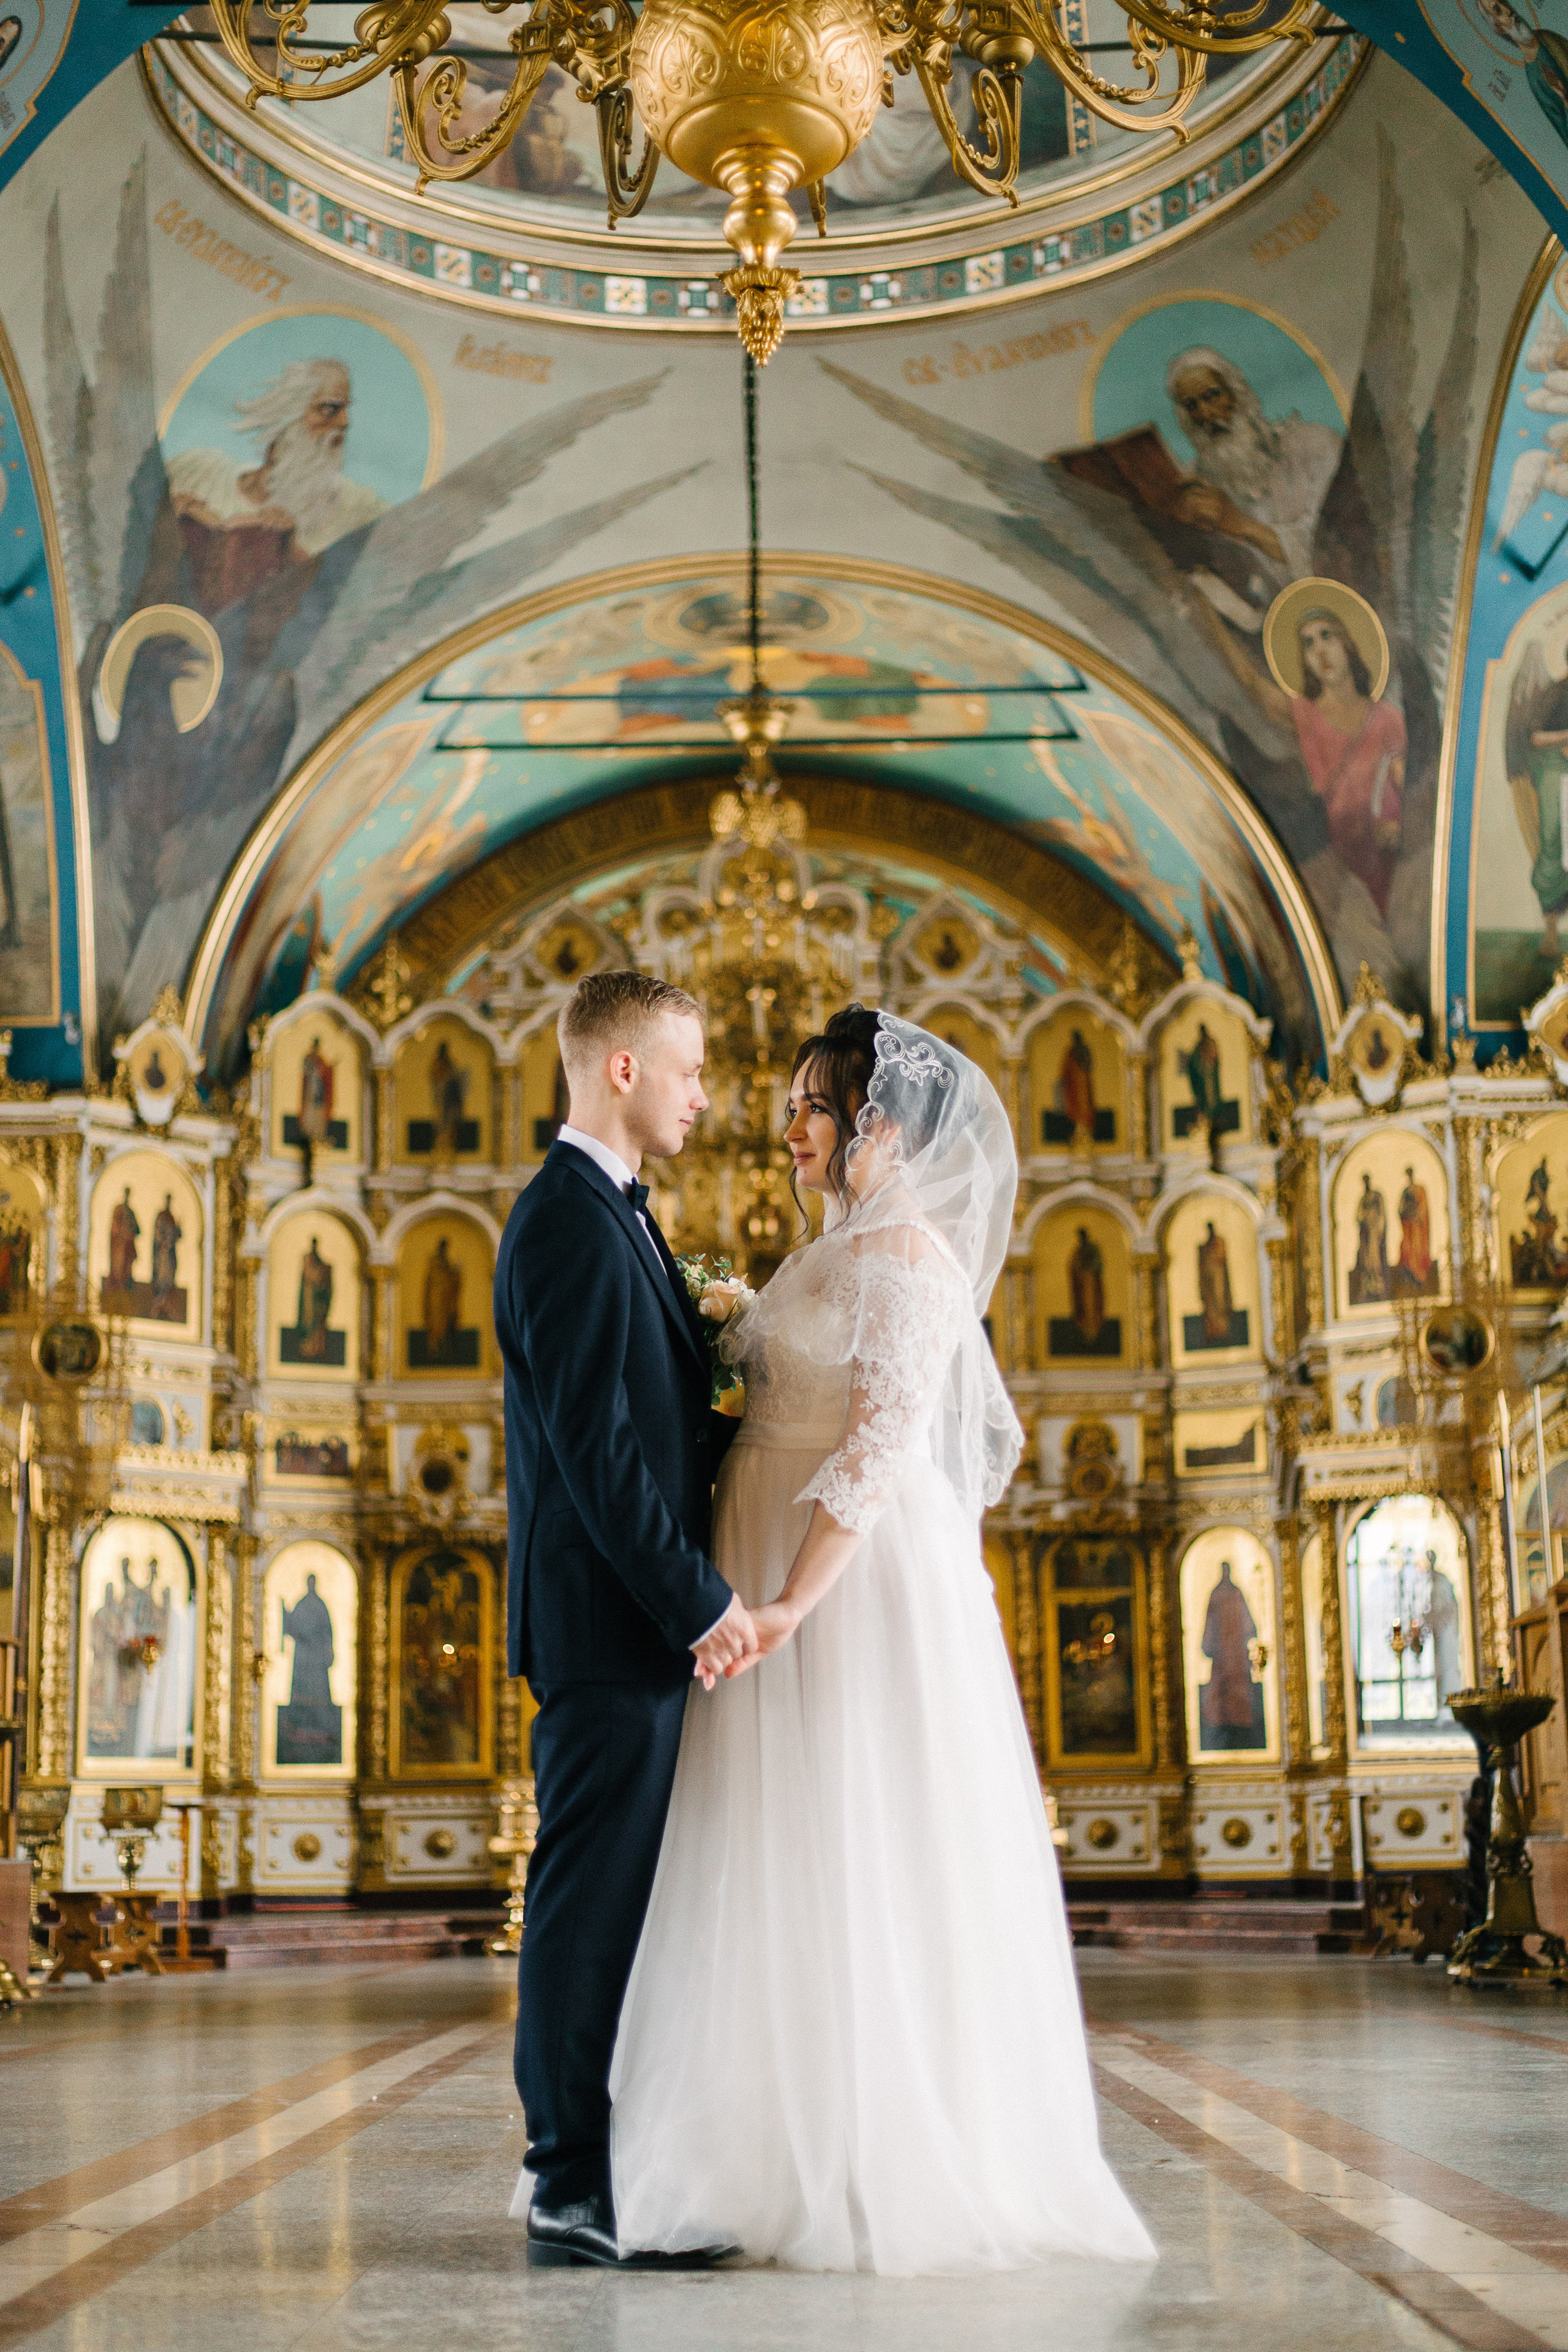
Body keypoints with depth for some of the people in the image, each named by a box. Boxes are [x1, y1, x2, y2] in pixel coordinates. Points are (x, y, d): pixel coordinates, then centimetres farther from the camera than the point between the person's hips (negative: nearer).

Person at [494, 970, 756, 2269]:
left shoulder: (615, 1215, 18)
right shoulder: (572, 1222, -15)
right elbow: (594, 1443, -21)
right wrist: (698, 1601, -21)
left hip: (642, 1619, 10)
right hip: (606, 1620, -10)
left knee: (613, 1899, 14)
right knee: (593, 1895, -4)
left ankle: (584, 2157, 23)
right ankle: (576, 2187, 3)